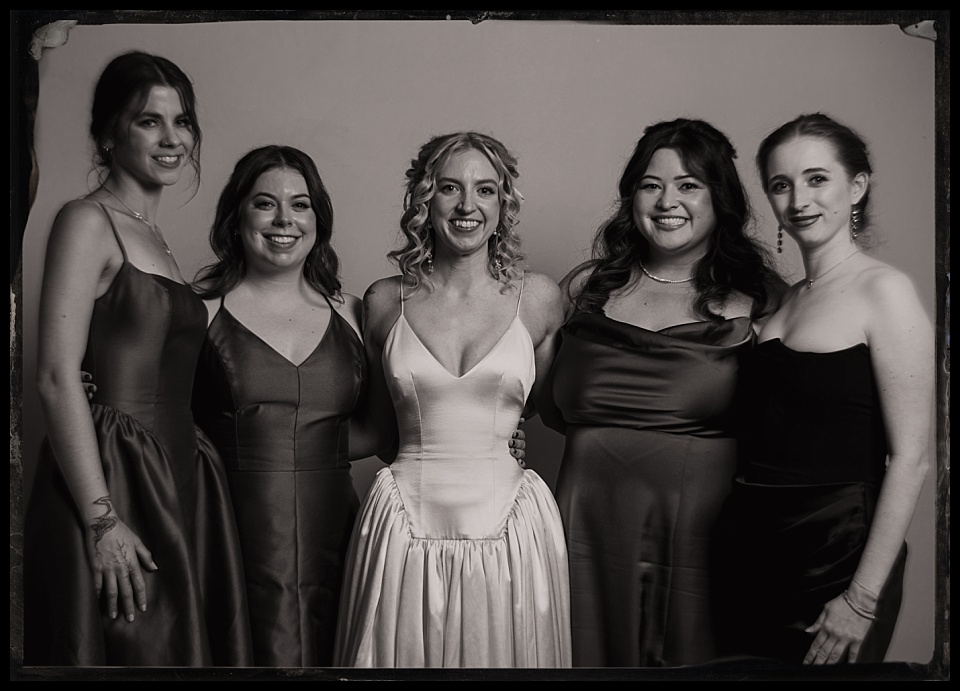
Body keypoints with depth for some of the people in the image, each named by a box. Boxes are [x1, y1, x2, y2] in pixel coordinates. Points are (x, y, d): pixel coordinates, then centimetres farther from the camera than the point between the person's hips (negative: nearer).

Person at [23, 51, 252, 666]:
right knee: (123, 651, -1)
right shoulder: (87, 222, -6)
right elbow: (56, 376, -14)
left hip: (178, 483, 8)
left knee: (177, 649, 11)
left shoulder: (155, 238, 18)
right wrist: (101, 518, -19)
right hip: (113, 477, -8)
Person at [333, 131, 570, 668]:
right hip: (407, 533, 0)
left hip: (509, 536, 0)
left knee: (504, 653, 11)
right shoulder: (385, 301, 3)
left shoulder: (538, 297, 1)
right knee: (407, 654, 11)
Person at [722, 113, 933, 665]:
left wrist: (863, 599, -17)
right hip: (762, 554, 6)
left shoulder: (884, 291, -11)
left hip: (840, 552, -6)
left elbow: (909, 459, -15)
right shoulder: (786, 299, 9)